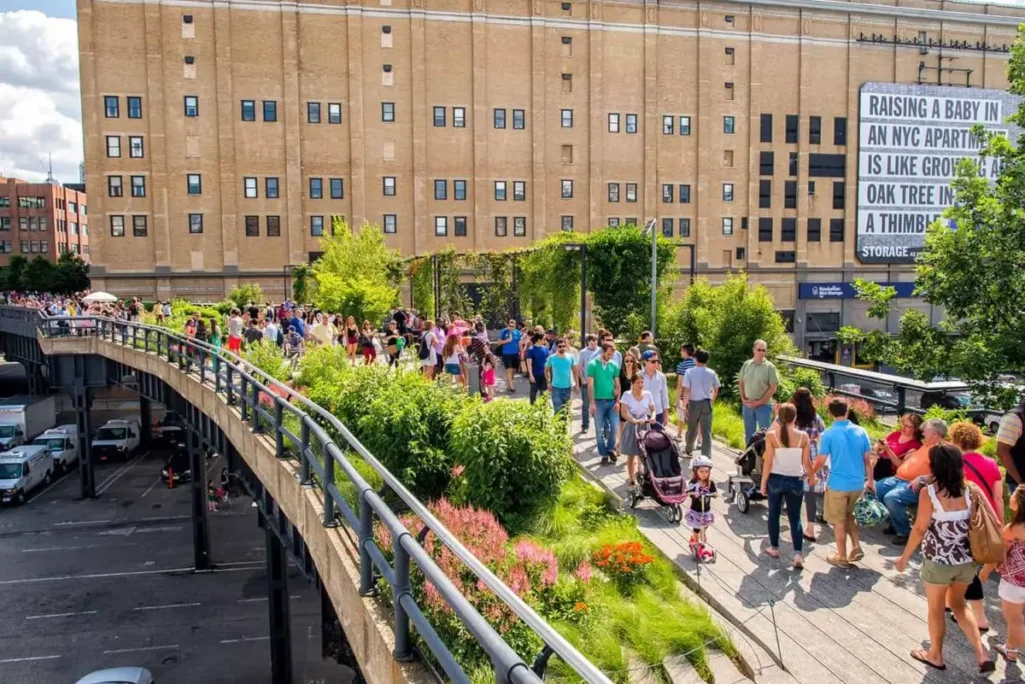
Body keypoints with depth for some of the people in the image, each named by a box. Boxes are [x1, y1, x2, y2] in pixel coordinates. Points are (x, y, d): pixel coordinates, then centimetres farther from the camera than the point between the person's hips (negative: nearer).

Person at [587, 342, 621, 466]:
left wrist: (617, 401, -2)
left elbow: (617, 385, 7)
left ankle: (610, 448, 19)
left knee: (615, 426, -4)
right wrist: (592, 403, -10)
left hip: (612, 401, 2)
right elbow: (590, 385, -6)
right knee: (599, 429, 4)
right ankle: (604, 454, 16)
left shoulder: (614, 365, 4)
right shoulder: (593, 364, -5)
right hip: (598, 401, -2)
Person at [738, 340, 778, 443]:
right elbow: (741, 383, 12)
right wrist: (743, 399, -1)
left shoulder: (769, 367, -5)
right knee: (749, 434, 13)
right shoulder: (746, 364, 6)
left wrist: (759, 402, -13)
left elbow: (773, 388, -9)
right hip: (747, 405, 4)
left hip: (763, 405, -4)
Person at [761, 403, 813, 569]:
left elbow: (768, 462, -11)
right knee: (795, 518, 8)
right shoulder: (803, 436, -8)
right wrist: (812, 477, 18)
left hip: (776, 479, -1)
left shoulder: (771, 435, -12)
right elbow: (806, 463, -2)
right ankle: (797, 555, -1)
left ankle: (774, 548, 29)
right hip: (796, 481, 1)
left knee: (774, 514, 18)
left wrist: (763, 482, 0)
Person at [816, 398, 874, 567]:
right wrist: (870, 480, 17)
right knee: (848, 515, 26)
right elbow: (867, 459, 4)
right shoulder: (860, 431, -1)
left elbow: (821, 461, -11)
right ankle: (856, 548, 19)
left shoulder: (828, 434, -13)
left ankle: (842, 558, 18)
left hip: (838, 483, -5)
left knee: (838, 521, 9)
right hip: (857, 483, 5)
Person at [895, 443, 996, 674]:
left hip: (939, 562, -5)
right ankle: (982, 654, 22)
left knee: (936, 609, 17)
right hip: (967, 560, 5)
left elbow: (920, 529, -15)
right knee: (958, 604, 27)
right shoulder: (970, 489, -6)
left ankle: (936, 655, 33)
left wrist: (904, 556, -2)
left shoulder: (929, 492, -18)